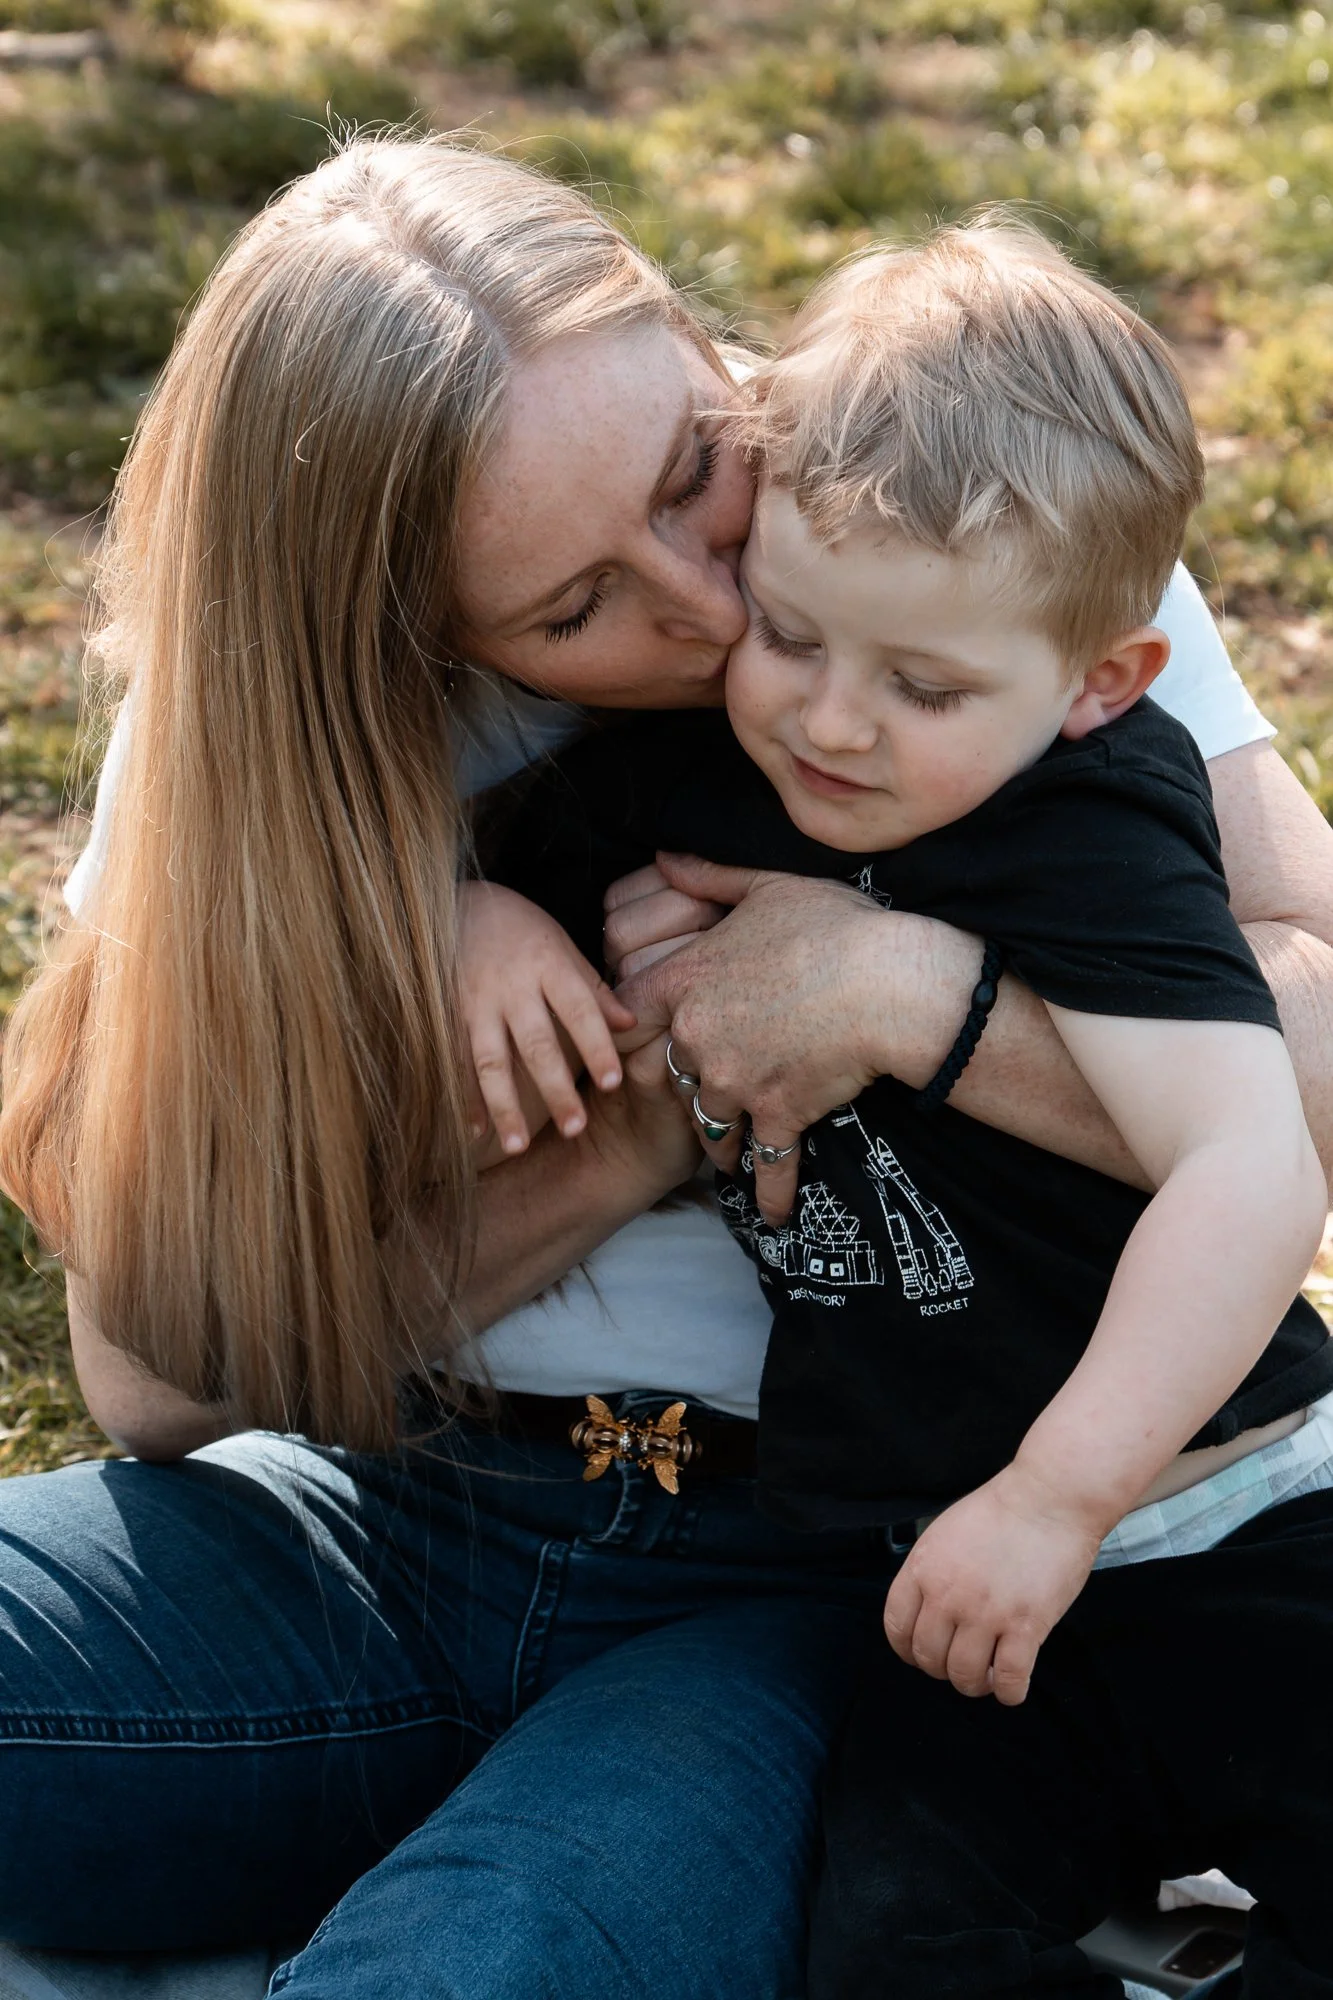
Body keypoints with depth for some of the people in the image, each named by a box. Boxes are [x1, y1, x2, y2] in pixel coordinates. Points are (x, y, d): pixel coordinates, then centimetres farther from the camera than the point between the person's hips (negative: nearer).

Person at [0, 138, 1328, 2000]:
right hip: (416, 1522, 4)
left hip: (833, 1593, -3)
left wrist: (918, 991, -25)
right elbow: (158, 1369, -4)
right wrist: (631, 1142, -13)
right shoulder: (269, 727, -4)